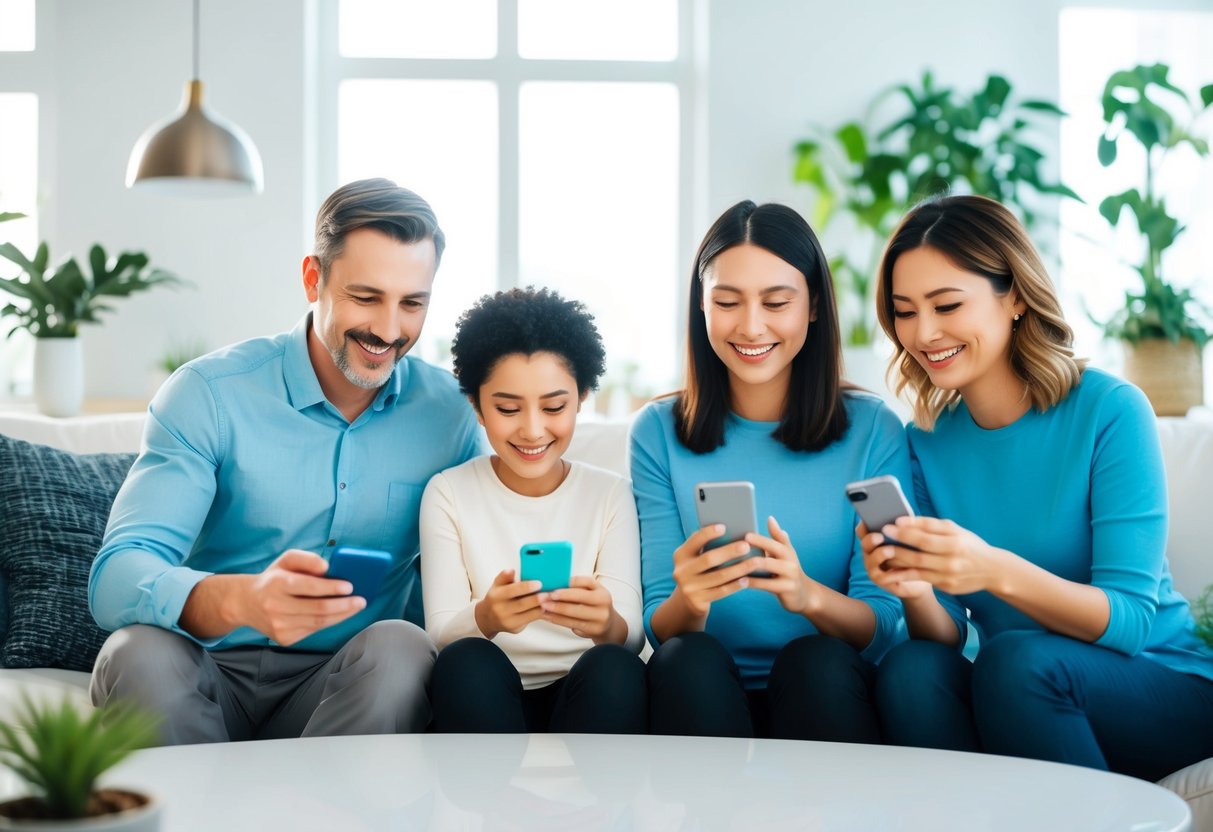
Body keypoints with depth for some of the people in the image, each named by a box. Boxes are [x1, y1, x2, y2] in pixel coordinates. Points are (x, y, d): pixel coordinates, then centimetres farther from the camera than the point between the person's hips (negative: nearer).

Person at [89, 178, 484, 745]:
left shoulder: (449, 413, 3)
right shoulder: (208, 394, -6)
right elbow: (115, 579, -18)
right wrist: (242, 600, -40)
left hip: (350, 690, 2)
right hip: (212, 675, -1)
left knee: (399, 649, -31)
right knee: (141, 651, -33)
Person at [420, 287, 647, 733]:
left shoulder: (611, 495, 3)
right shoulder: (448, 494, 1)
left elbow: (633, 637, -6)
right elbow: (440, 637, -7)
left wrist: (607, 625, -33)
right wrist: (485, 618, -32)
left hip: (589, 698, 1)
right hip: (481, 703, 0)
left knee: (614, 668, -31)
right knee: (468, 662, -32)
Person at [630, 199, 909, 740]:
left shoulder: (873, 432, 0)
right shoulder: (660, 433, 3)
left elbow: (882, 626, -3)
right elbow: (659, 630, 0)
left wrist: (808, 595, -26)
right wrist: (688, 602, -25)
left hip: (828, 695, -1)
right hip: (702, 697, 1)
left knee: (815, 661, -32)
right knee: (687, 658, -30)